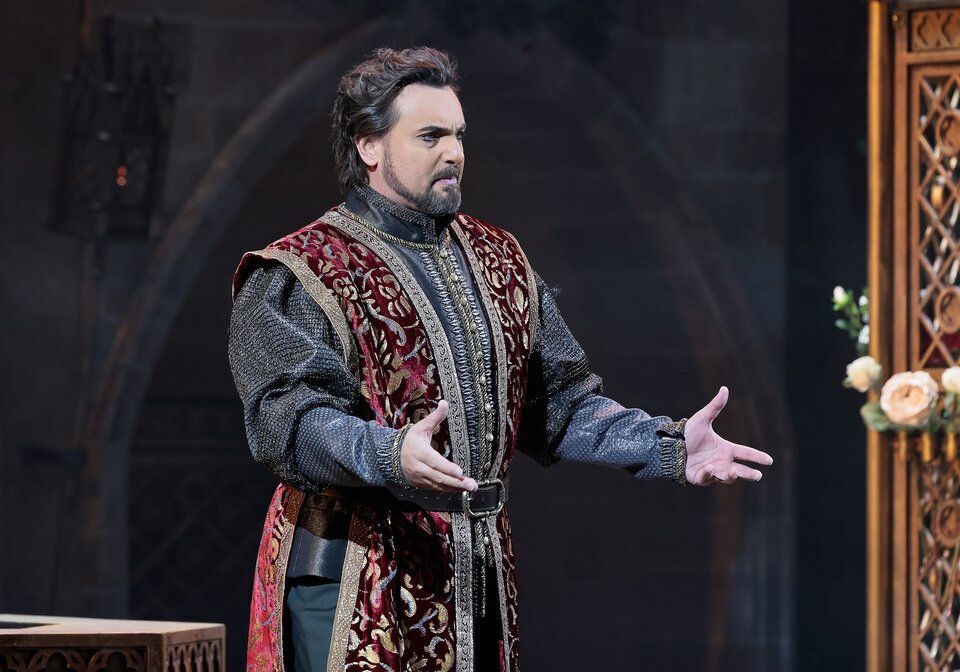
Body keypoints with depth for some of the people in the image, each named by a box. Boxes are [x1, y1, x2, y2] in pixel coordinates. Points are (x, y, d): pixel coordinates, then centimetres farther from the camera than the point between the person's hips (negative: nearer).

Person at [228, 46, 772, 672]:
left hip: (479, 586, 6)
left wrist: (668, 447, 2)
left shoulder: (499, 261, 17)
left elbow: (559, 402, 17)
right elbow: (292, 420, -18)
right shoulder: (299, 277, -5)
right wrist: (392, 455, -37)